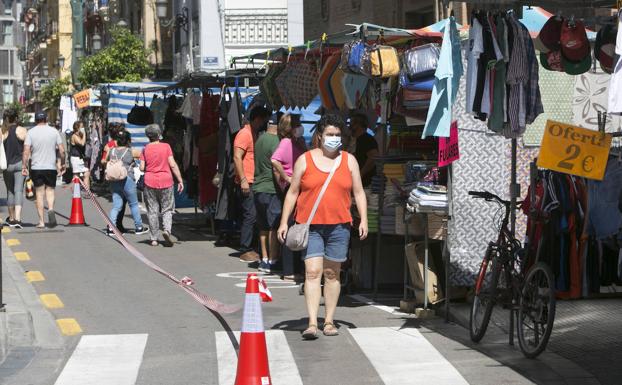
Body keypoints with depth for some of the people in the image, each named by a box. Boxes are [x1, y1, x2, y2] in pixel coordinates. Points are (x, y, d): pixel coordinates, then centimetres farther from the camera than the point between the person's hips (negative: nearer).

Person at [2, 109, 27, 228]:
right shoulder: (22, 131, -4)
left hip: (6, 165, 2)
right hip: (19, 164, -2)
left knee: (10, 191, 16)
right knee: (19, 190, -4)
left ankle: (11, 218, 23)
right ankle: (17, 218, -19)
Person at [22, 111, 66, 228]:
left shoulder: (31, 132, -2)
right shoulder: (54, 131, 2)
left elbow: (26, 151, -9)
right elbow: (62, 150, 1)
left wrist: (24, 167, -4)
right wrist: (63, 164, 12)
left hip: (36, 168, -1)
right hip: (51, 167, 1)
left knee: (39, 194, 5)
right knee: (50, 190, 13)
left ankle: (41, 221, 4)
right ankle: (50, 209, -15)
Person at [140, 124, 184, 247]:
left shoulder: (145, 149, 0)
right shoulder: (166, 146, -3)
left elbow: (142, 168, -2)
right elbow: (173, 165, -7)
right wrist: (180, 180, -3)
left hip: (150, 182, 1)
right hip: (166, 181, -1)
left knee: (152, 211, 6)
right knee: (167, 209, 8)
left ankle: (154, 239, 6)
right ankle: (167, 230, -17)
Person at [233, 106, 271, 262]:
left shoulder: (255, 135, 18)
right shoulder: (245, 134, -11)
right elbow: (237, 157, -18)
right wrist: (243, 180, -23)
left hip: (254, 183, 9)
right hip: (246, 183, -9)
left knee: (251, 216, 10)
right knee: (250, 215, -10)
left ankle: (248, 248, 14)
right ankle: (245, 251, -8)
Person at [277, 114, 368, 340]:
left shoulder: (349, 161, 9)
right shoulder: (305, 160, 5)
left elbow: (358, 193, 11)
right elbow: (292, 192, 7)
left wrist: (363, 220, 1)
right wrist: (284, 222, 2)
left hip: (339, 225, 2)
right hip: (310, 226, -2)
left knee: (332, 273, 8)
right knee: (312, 272, -11)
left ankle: (329, 321, 16)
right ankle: (312, 323, -17)